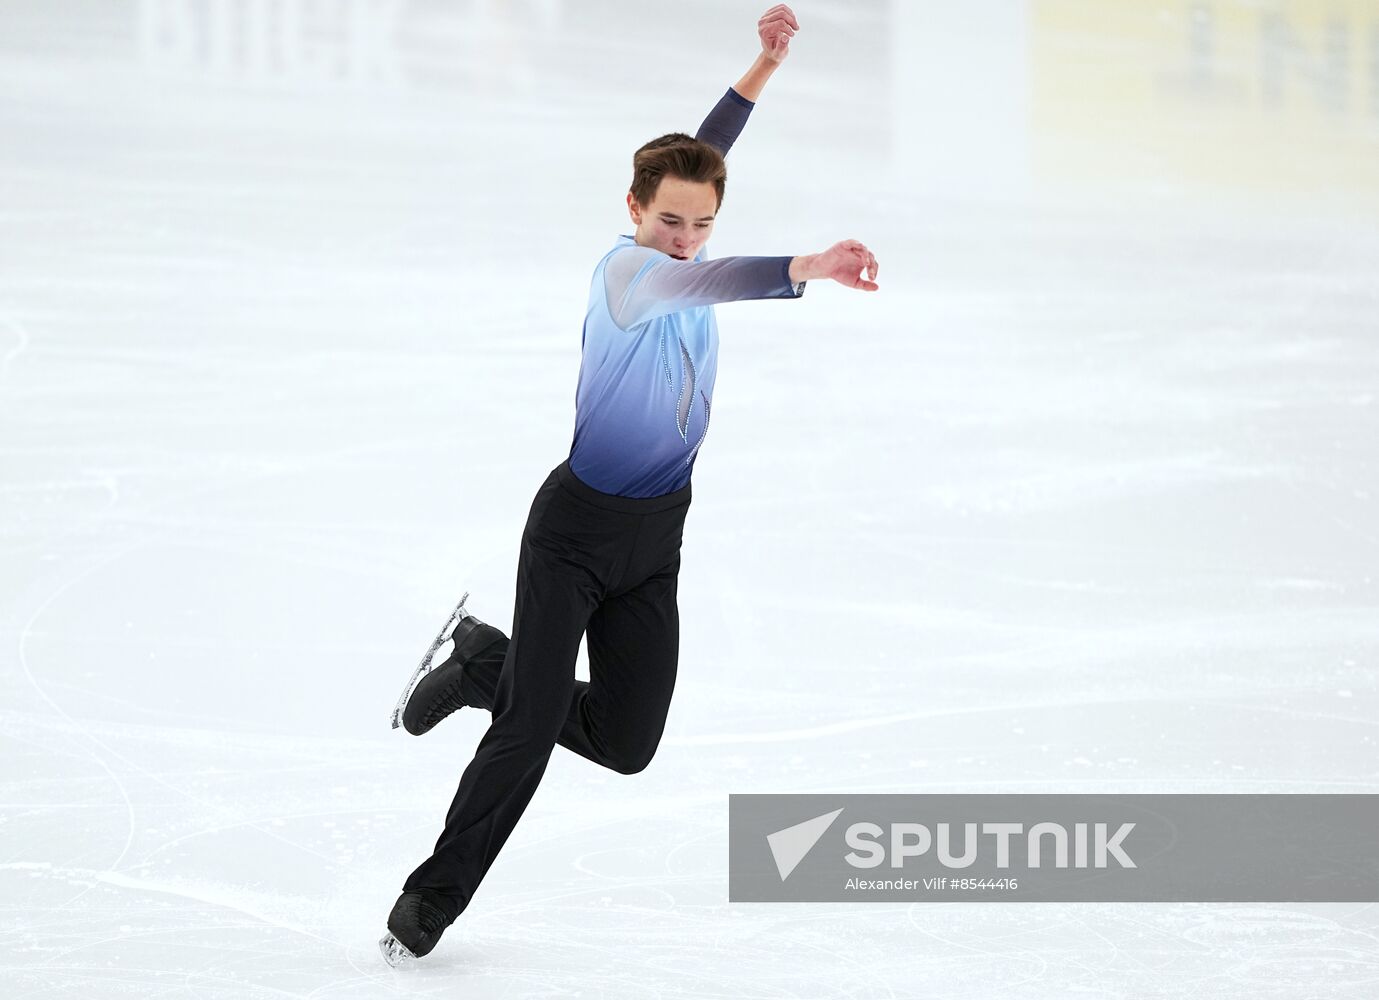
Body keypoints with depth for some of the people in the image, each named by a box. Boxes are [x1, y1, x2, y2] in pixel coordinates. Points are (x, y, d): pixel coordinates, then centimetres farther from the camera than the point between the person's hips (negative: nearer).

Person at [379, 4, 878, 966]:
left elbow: (703, 153, 19)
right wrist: (803, 269, -61)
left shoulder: (680, 260, 0)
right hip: (575, 530, -8)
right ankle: (429, 900, 1)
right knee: (532, 730, -13)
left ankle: (488, 662, 31)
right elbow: (696, 282, -46)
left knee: (625, 743, 7)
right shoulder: (629, 270, -22)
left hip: (655, 543, 8)